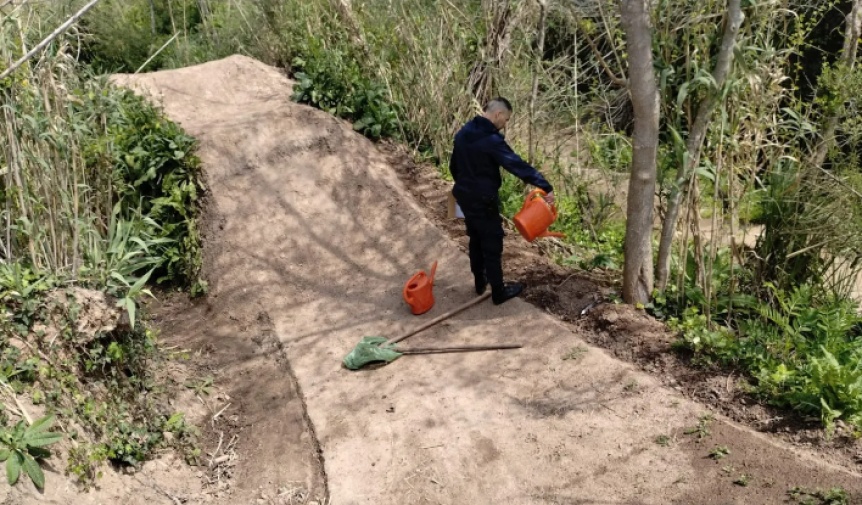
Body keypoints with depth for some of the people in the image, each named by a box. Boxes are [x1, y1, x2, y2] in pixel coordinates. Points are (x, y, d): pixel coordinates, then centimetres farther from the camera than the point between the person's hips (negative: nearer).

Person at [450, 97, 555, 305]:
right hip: (483, 200, -8)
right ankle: (499, 292, 14)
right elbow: (517, 165, -26)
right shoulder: (491, 139, -22)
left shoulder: (463, 133, 5)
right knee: (492, 245, 4)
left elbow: (453, 166, 16)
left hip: (464, 196, 8)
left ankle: (480, 282, 35)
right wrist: (546, 186, -24)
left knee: (475, 240, 22)